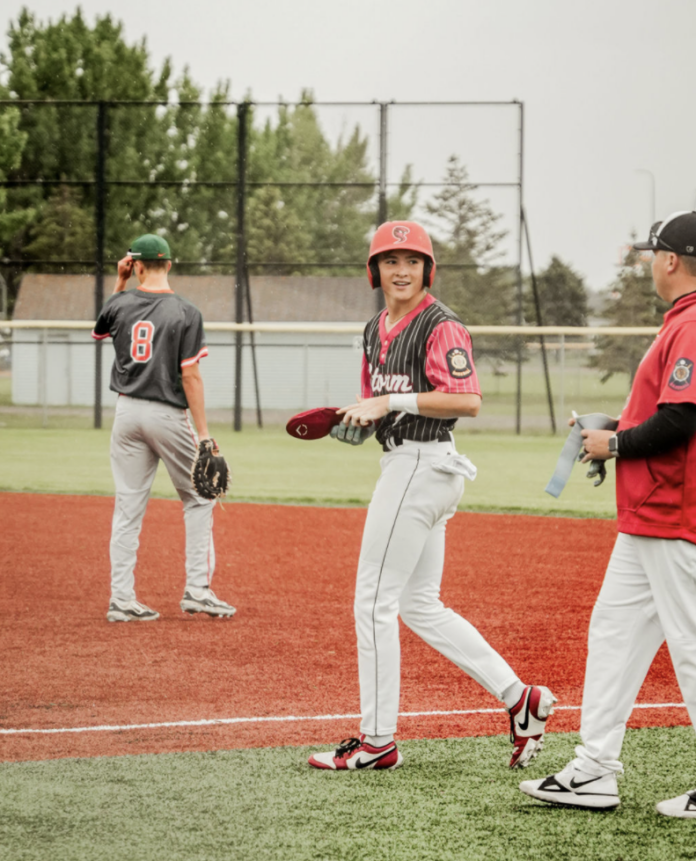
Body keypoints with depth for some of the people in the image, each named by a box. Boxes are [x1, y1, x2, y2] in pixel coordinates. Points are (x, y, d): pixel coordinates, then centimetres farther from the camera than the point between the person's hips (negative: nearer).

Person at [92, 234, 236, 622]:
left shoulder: (121, 303, 0)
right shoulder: (186, 313, -10)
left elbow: (101, 329, 26)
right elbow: (190, 375, -13)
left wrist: (120, 282, 18)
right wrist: (203, 433, -11)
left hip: (127, 413, 4)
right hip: (168, 415, -4)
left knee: (128, 506, 6)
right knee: (199, 499, 9)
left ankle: (122, 599, 5)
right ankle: (197, 590, 3)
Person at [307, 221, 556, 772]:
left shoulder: (440, 326, -12)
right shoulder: (377, 329, 15)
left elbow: (468, 401, -22)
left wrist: (391, 401, -22)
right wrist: (356, 421, 4)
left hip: (423, 464, -10)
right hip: (403, 464, 10)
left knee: (375, 601, -6)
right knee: (421, 607, 12)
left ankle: (377, 741, 1)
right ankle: (519, 699, 15)